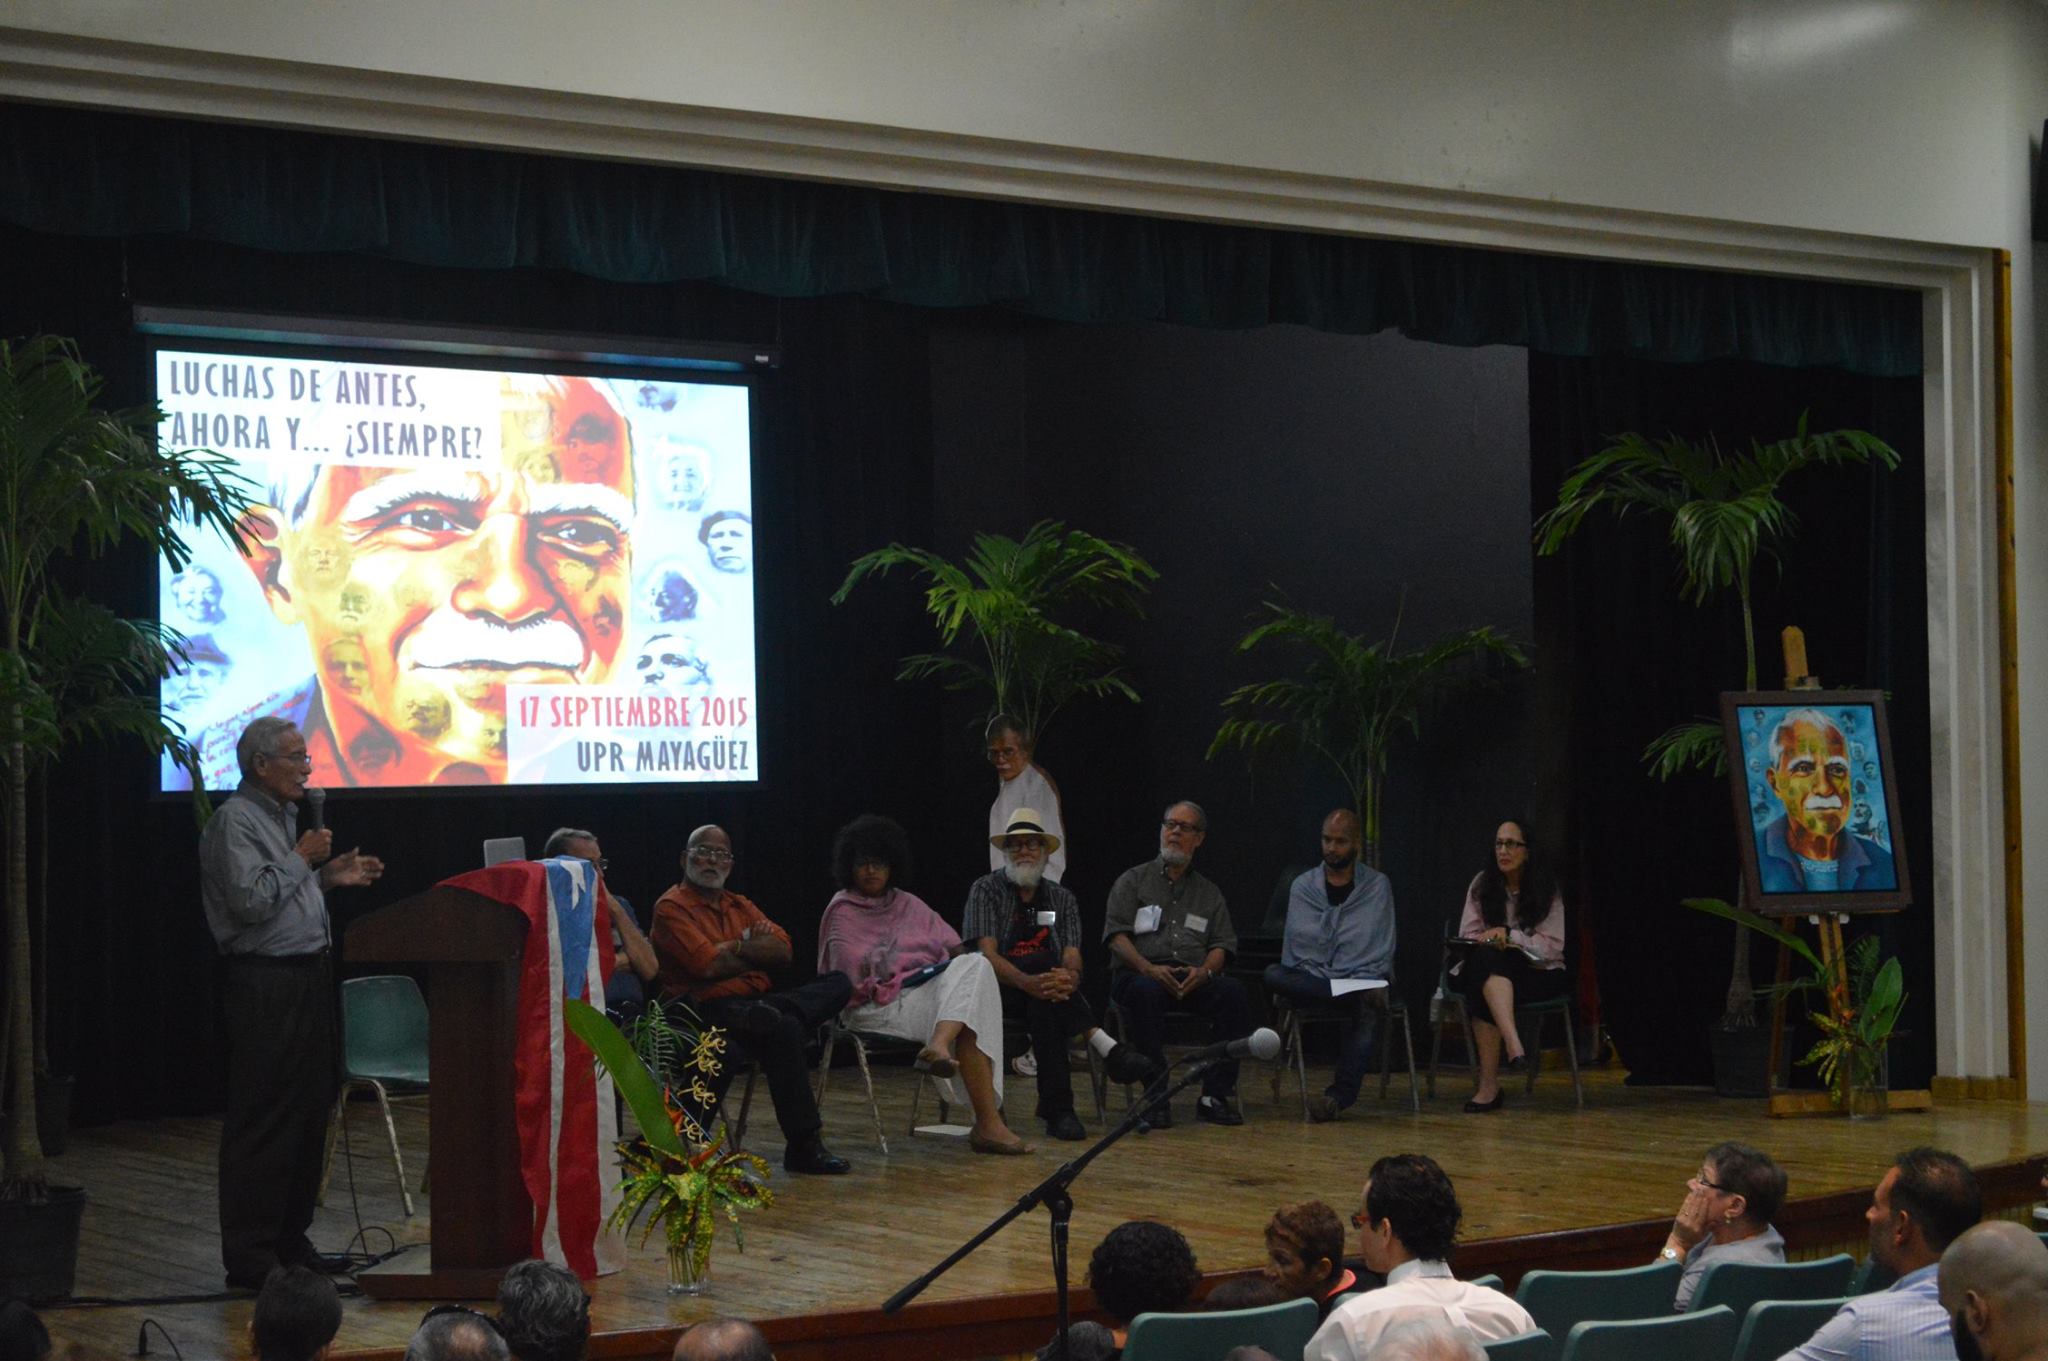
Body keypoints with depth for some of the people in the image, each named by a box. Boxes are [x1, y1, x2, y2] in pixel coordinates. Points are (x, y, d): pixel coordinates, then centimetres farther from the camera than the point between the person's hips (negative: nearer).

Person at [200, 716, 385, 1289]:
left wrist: (327, 877, 14)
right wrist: (301, 860, -12)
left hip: (306, 980, 10)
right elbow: (251, 902, -21)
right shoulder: (234, 821, -12)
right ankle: (249, 1257, -2)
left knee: (308, 1113, 12)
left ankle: (290, 1240, 21)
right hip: (264, 987, -10)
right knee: (262, 1121, -7)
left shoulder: (282, 816, 18)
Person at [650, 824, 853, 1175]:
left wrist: (739, 947, -8)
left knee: (838, 984, -9)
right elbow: (708, 965, -13)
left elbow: (782, 950, 8)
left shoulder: (740, 906, 24)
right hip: (705, 1008, -8)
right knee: (782, 1027, -35)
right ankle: (803, 1144, -32)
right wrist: (758, 951, 3)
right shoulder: (671, 907, 1)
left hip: (755, 1002, 8)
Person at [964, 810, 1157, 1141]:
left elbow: (1072, 957, -3)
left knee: (1045, 1004, -36)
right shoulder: (986, 890, 3)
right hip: (997, 989, -3)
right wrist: (1027, 981, -34)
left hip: (1040, 991, 3)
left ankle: (1057, 1110, -41)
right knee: (1045, 958, -34)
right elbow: (986, 954, -13)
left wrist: (1070, 976, -31)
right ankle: (1107, 1048, -44)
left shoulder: (1062, 899, 14)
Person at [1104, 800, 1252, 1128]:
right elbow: (1117, 935, 2)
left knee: (1233, 992, -30)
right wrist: (1149, 968, -16)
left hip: (1193, 979, 3)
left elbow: (1222, 944, 14)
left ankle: (1214, 1095, -27)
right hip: (1138, 973, -3)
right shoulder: (1133, 881, 15)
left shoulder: (1209, 893, 24)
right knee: (1145, 991, -40)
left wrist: (1204, 971, -10)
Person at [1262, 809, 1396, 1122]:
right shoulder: (1303, 886, 12)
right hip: (1309, 979, 2)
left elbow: (1381, 950, 4)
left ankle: (1340, 1094, -44)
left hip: (1361, 981, -2)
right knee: (1273, 975, -31)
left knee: (1367, 1006, -39)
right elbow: (1295, 949, 5)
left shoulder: (1377, 886, 9)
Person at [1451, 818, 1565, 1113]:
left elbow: (1552, 946, -6)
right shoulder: (1482, 884, 7)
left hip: (1537, 972, -2)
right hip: (1486, 969, 2)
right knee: (1484, 956, -37)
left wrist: (1510, 936, -20)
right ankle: (1514, 1045, -52)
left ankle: (1488, 1084, -41)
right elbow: (1466, 935, 6)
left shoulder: (1547, 890, 0)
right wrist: (1489, 941, -16)